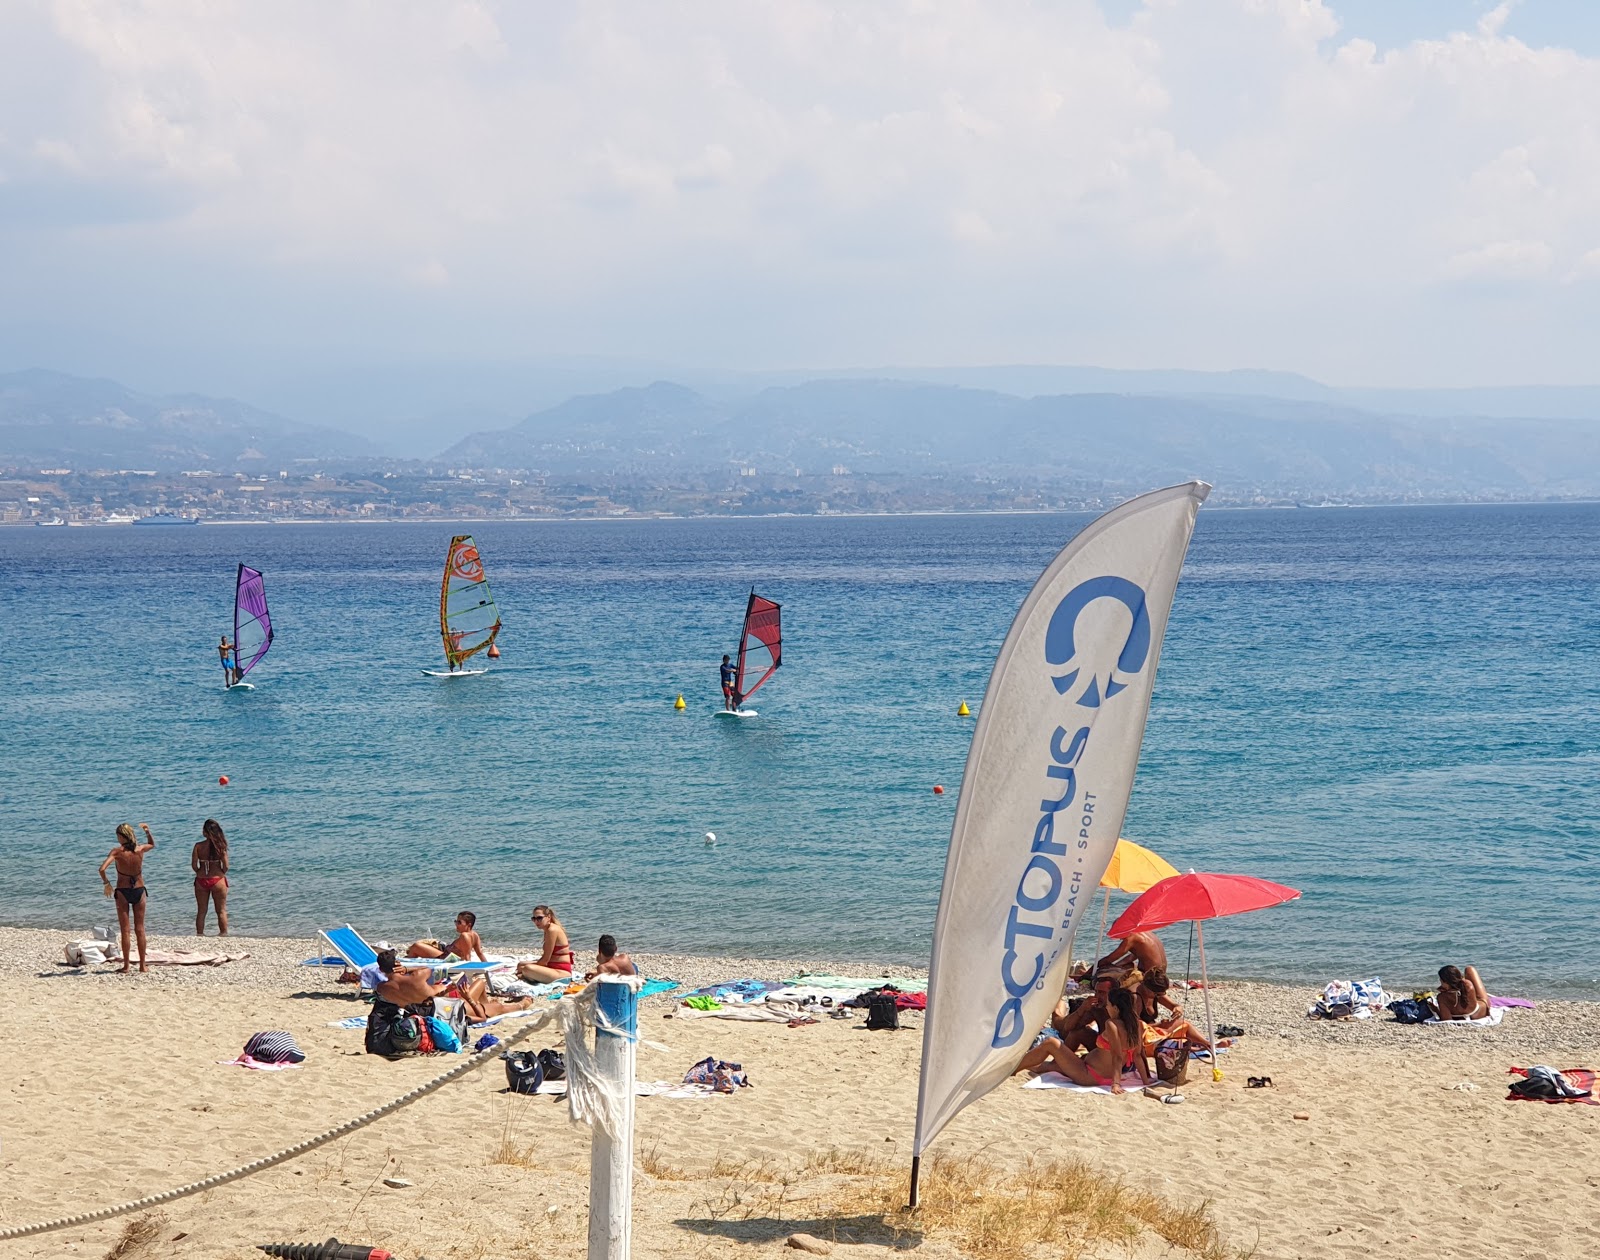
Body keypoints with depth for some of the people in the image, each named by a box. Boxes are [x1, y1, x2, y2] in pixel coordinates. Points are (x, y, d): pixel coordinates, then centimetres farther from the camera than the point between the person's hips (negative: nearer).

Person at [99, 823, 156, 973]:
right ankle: (142, 965, 11)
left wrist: (106, 883, -8)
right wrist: (147, 831, 29)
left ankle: (126, 966, 3)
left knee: (125, 930, 3)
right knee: (140, 929, 9)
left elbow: (102, 869, -24)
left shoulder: (117, 852, -13)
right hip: (139, 890, 3)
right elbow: (152, 844, 20)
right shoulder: (140, 850, -4)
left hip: (122, 892, -3)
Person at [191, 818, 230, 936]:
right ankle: (223, 934, 9)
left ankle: (199, 934, 15)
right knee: (222, 911, 10)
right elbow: (225, 866, -9)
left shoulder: (198, 846, -8)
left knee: (201, 911, 13)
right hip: (218, 880, -1)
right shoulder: (220, 846, -9)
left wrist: (200, 873, 12)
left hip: (201, 881, 1)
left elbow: (194, 865, -8)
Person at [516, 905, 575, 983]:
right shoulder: (548, 930, 11)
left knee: (528, 969, -31)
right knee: (520, 965, 22)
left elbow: (545, 959, -18)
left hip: (562, 973, -11)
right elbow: (546, 957, 12)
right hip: (552, 968, 11)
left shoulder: (552, 930, -19)